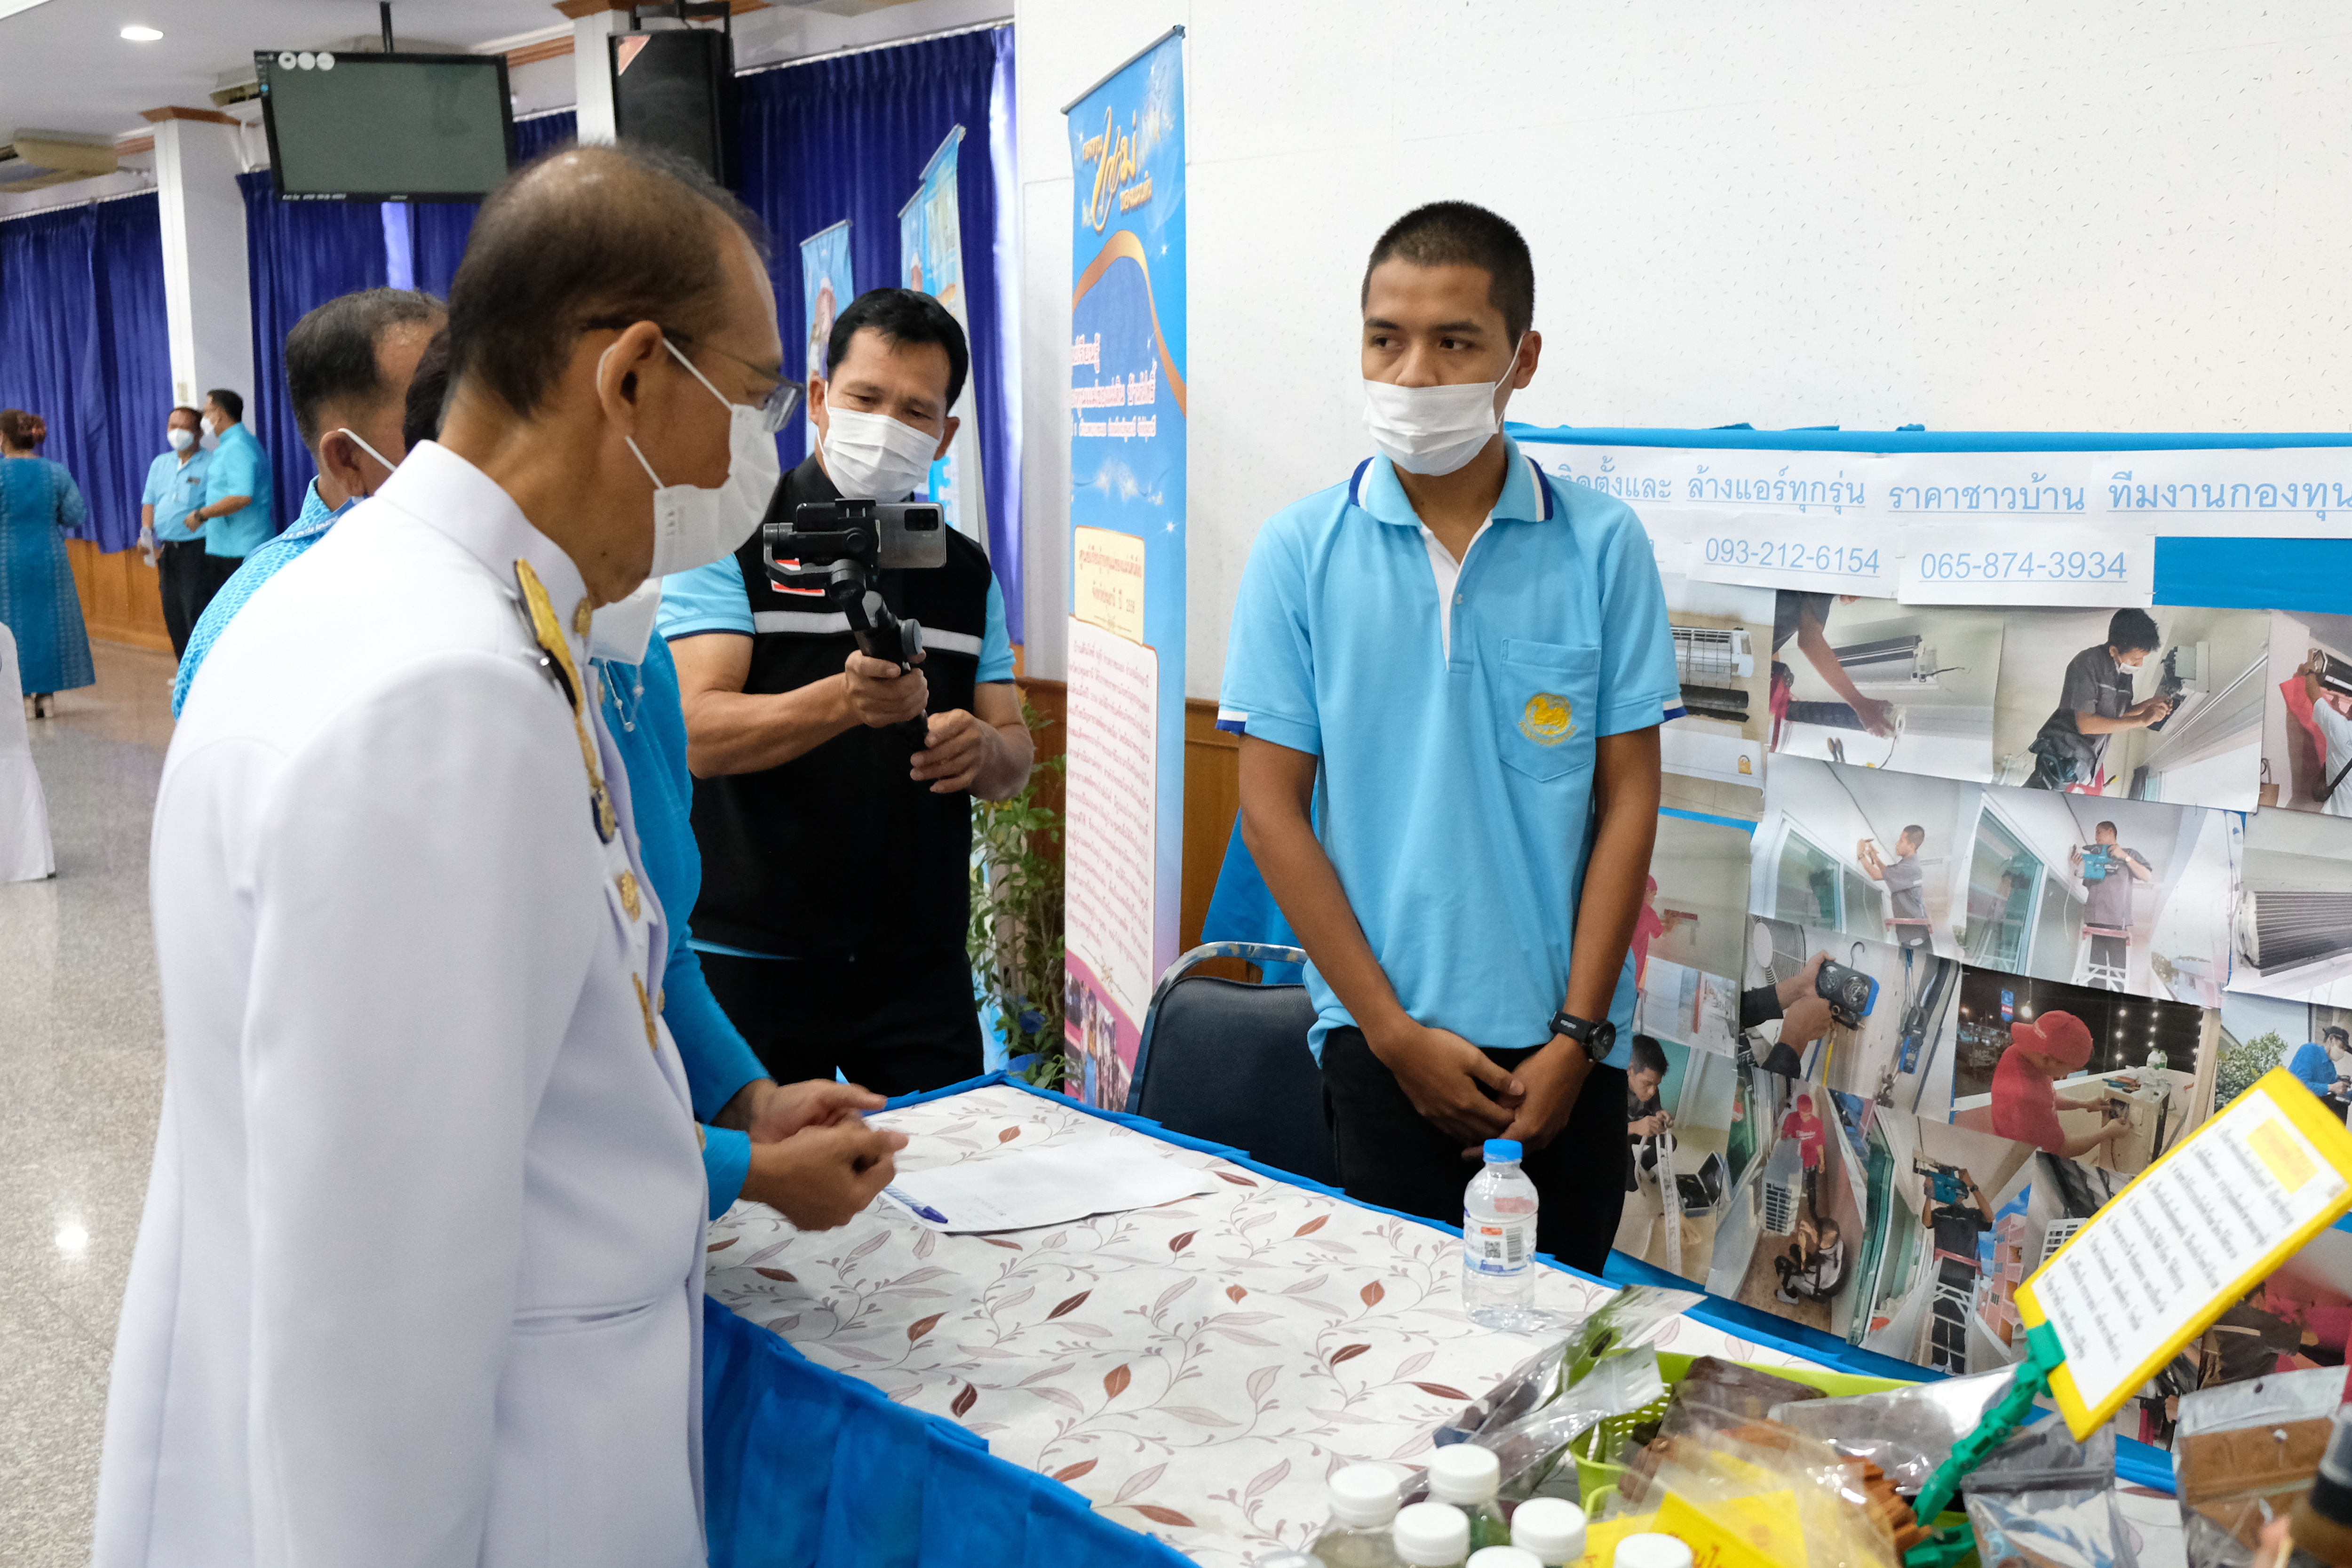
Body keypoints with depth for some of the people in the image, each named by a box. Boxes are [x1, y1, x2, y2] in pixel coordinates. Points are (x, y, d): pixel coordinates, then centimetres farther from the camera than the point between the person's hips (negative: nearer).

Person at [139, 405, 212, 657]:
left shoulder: (210, 464, -5)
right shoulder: (160, 463, 16)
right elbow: (149, 501, 16)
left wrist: (201, 516, -23)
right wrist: (147, 532, 0)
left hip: (196, 548, -7)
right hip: (165, 548, 7)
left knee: (196, 610, -12)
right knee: (172, 611, 10)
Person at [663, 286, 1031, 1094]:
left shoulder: (967, 570, 12)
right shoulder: (734, 538, -3)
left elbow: (1015, 752, 10)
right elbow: (698, 734, -14)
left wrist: (979, 748, -14)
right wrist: (845, 700, -32)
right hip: (752, 960, -3)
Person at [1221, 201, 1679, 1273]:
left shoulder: (1603, 545, 0)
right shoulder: (1299, 552, -1)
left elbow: (1627, 801, 1)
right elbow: (1272, 809, -2)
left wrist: (1576, 1035, -5)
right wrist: (1394, 1031, -6)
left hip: (1562, 1041, 1)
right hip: (1379, 1036, 0)